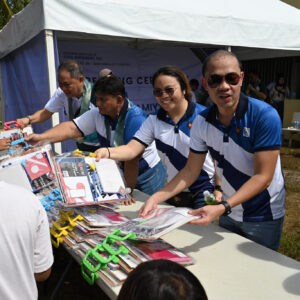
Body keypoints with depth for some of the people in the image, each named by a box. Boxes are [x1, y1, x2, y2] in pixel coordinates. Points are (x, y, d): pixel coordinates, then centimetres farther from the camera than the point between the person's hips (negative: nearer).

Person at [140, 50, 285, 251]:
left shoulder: (264, 116, -23)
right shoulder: (202, 122, -9)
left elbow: (263, 177, -25)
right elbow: (191, 171, -4)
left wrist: (222, 207, -37)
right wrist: (156, 198, -15)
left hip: (263, 217, -4)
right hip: (228, 213, 4)